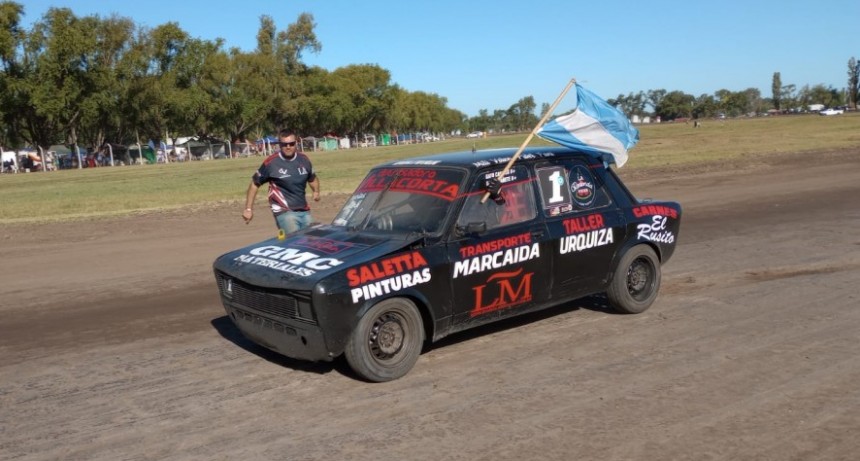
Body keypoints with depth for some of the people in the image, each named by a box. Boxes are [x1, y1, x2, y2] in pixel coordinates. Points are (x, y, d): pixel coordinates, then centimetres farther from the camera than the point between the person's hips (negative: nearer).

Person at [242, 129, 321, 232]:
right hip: (284, 213, -6)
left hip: (305, 212, 6)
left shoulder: (304, 159, 5)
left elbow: (312, 178, 23)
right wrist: (248, 209, -2)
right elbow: (254, 184, 1)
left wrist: (316, 191, 2)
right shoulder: (271, 162, -8)